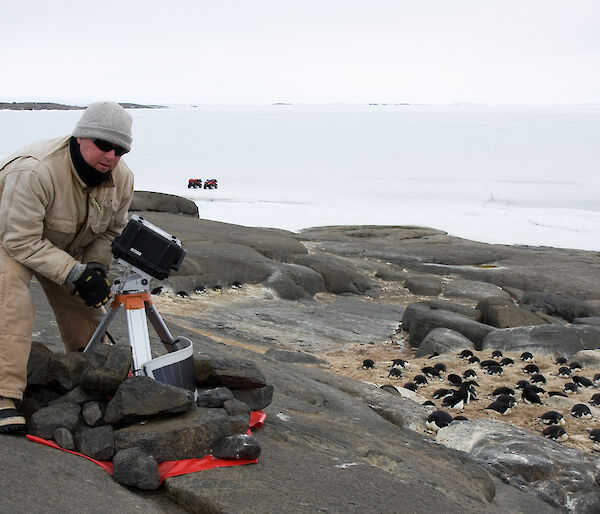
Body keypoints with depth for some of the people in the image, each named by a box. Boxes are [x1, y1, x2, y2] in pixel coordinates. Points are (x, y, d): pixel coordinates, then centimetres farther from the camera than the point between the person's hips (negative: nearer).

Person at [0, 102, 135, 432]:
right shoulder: (34, 170, -40)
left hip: (67, 247, 7)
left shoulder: (121, 178, -18)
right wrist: (75, 273, -38)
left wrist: (96, 267, -22)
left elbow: (111, 231, -3)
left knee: (85, 307, 6)